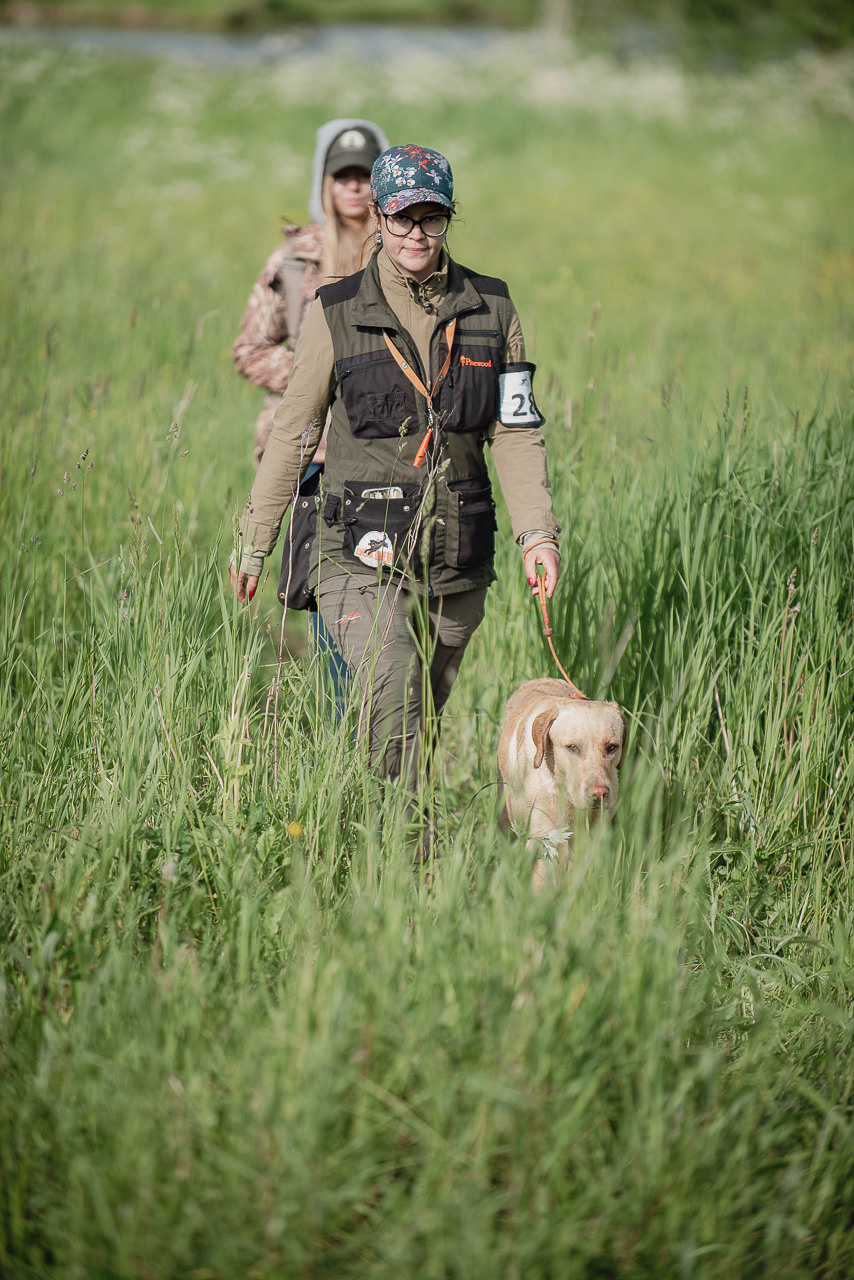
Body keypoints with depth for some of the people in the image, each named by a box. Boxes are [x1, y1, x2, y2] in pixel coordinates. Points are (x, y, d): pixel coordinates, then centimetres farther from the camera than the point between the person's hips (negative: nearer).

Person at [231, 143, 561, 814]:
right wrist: (254, 543, 8)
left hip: (457, 560, 3)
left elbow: (517, 430, 8)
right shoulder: (337, 312, -1)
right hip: (366, 556, -3)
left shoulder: (491, 308, 6)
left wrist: (538, 532, -4)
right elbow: (293, 432, 6)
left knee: (426, 724, 12)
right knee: (396, 723, -19)